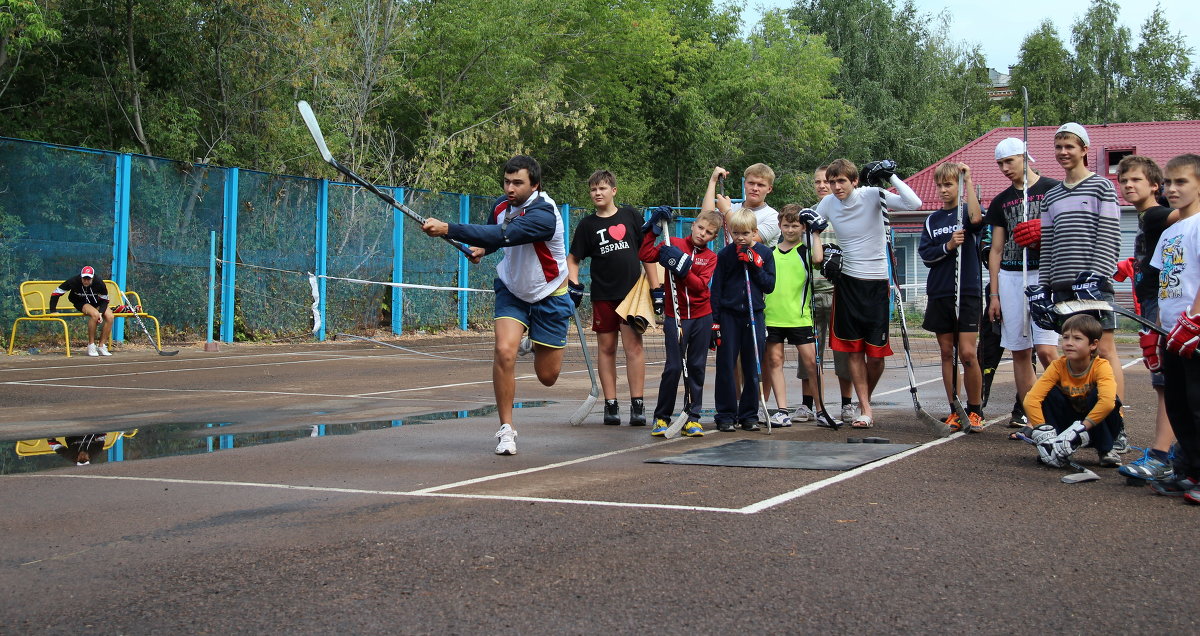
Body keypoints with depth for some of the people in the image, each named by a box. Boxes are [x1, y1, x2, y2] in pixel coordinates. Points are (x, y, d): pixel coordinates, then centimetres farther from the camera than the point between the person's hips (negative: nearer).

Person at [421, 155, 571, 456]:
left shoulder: (543, 214, -31)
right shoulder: (501, 206, -8)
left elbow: (503, 236, -47)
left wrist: (447, 229, -52)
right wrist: (481, 249, -6)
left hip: (549, 297, -4)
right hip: (511, 291, 4)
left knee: (547, 377, 4)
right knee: (504, 351, -22)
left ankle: (543, 346, 42)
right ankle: (506, 429, -12)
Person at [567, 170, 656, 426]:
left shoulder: (631, 216, 6)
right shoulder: (587, 224, 7)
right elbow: (573, 259, 13)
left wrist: (656, 288, 5)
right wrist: (573, 284, -5)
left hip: (632, 291, -1)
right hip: (603, 296, 1)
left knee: (633, 345, -8)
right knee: (606, 348, 4)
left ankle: (637, 405, -4)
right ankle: (610, 405, 9)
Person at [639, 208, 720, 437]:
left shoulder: (711, 257, 5)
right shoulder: (674, 244, 0)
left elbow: (701, 284, -11)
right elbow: (645, 255, -15)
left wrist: (682, 267, -22)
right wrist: (653, 228, -15)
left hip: (702, 317, 3)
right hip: (675, 315, -3)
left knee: (697, 367, 6)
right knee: (673, 367, -6)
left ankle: (693, 417, 14)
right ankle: (661, 417, 5)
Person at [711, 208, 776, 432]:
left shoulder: (764, 253, 4)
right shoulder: (725, 254, 2)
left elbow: (770, 286, 2)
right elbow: (716, 289, 3)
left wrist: (755, 266, -11)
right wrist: (714, 320, -3)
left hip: (753, 315, 1)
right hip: (729, 315, -1)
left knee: (752, 367, 4)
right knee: (726, 366, -1)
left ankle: (749, 414, 13)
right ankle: (725, 415, 5)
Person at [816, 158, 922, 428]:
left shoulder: (872, 195, -11)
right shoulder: (828, 204, 0)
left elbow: (914, 203, -23)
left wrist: (890, 176, -24)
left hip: (877, 283, -3)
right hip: (847, 281, 3)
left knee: (876, 353, 0)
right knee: (853, 349, 0)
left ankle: (865, 400, 24)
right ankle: (865, 409, 6)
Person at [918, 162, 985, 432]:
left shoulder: (967, 212, 2)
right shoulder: (932, 220, 13)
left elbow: (976, 219, -23)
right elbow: (925, 255, 5)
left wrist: (969, 182, -17)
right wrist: (947, 246, -13)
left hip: (967, 292, -4)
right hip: (939, 294, 4)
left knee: (968, 353, -9)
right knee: (947, 353, 6)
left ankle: (975, 411, 3)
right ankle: (954, 411, 12)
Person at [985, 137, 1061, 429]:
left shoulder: (1052, 189, 1)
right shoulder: (1001, 201, 16)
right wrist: (994, 294, 11)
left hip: (1044, 274, -5)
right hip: (1010, 277, 5)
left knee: (1046, 349, -15)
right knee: (1020, 351, 4)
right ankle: (1026, 414, 9)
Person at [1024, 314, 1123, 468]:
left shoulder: (1101, 367, -23)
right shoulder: (1058, 366, -15)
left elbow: (1107, 401, -42)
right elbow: (1031, 400, -25)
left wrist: (1080, 430, -44)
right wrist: (1044, 433, -37)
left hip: (1099, 425, -2)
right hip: (1072, 420, 2)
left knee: (1097, 393, -29)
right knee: (1051, 394, -21)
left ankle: (1105, 450, -13)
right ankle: (1059, 451, -14)